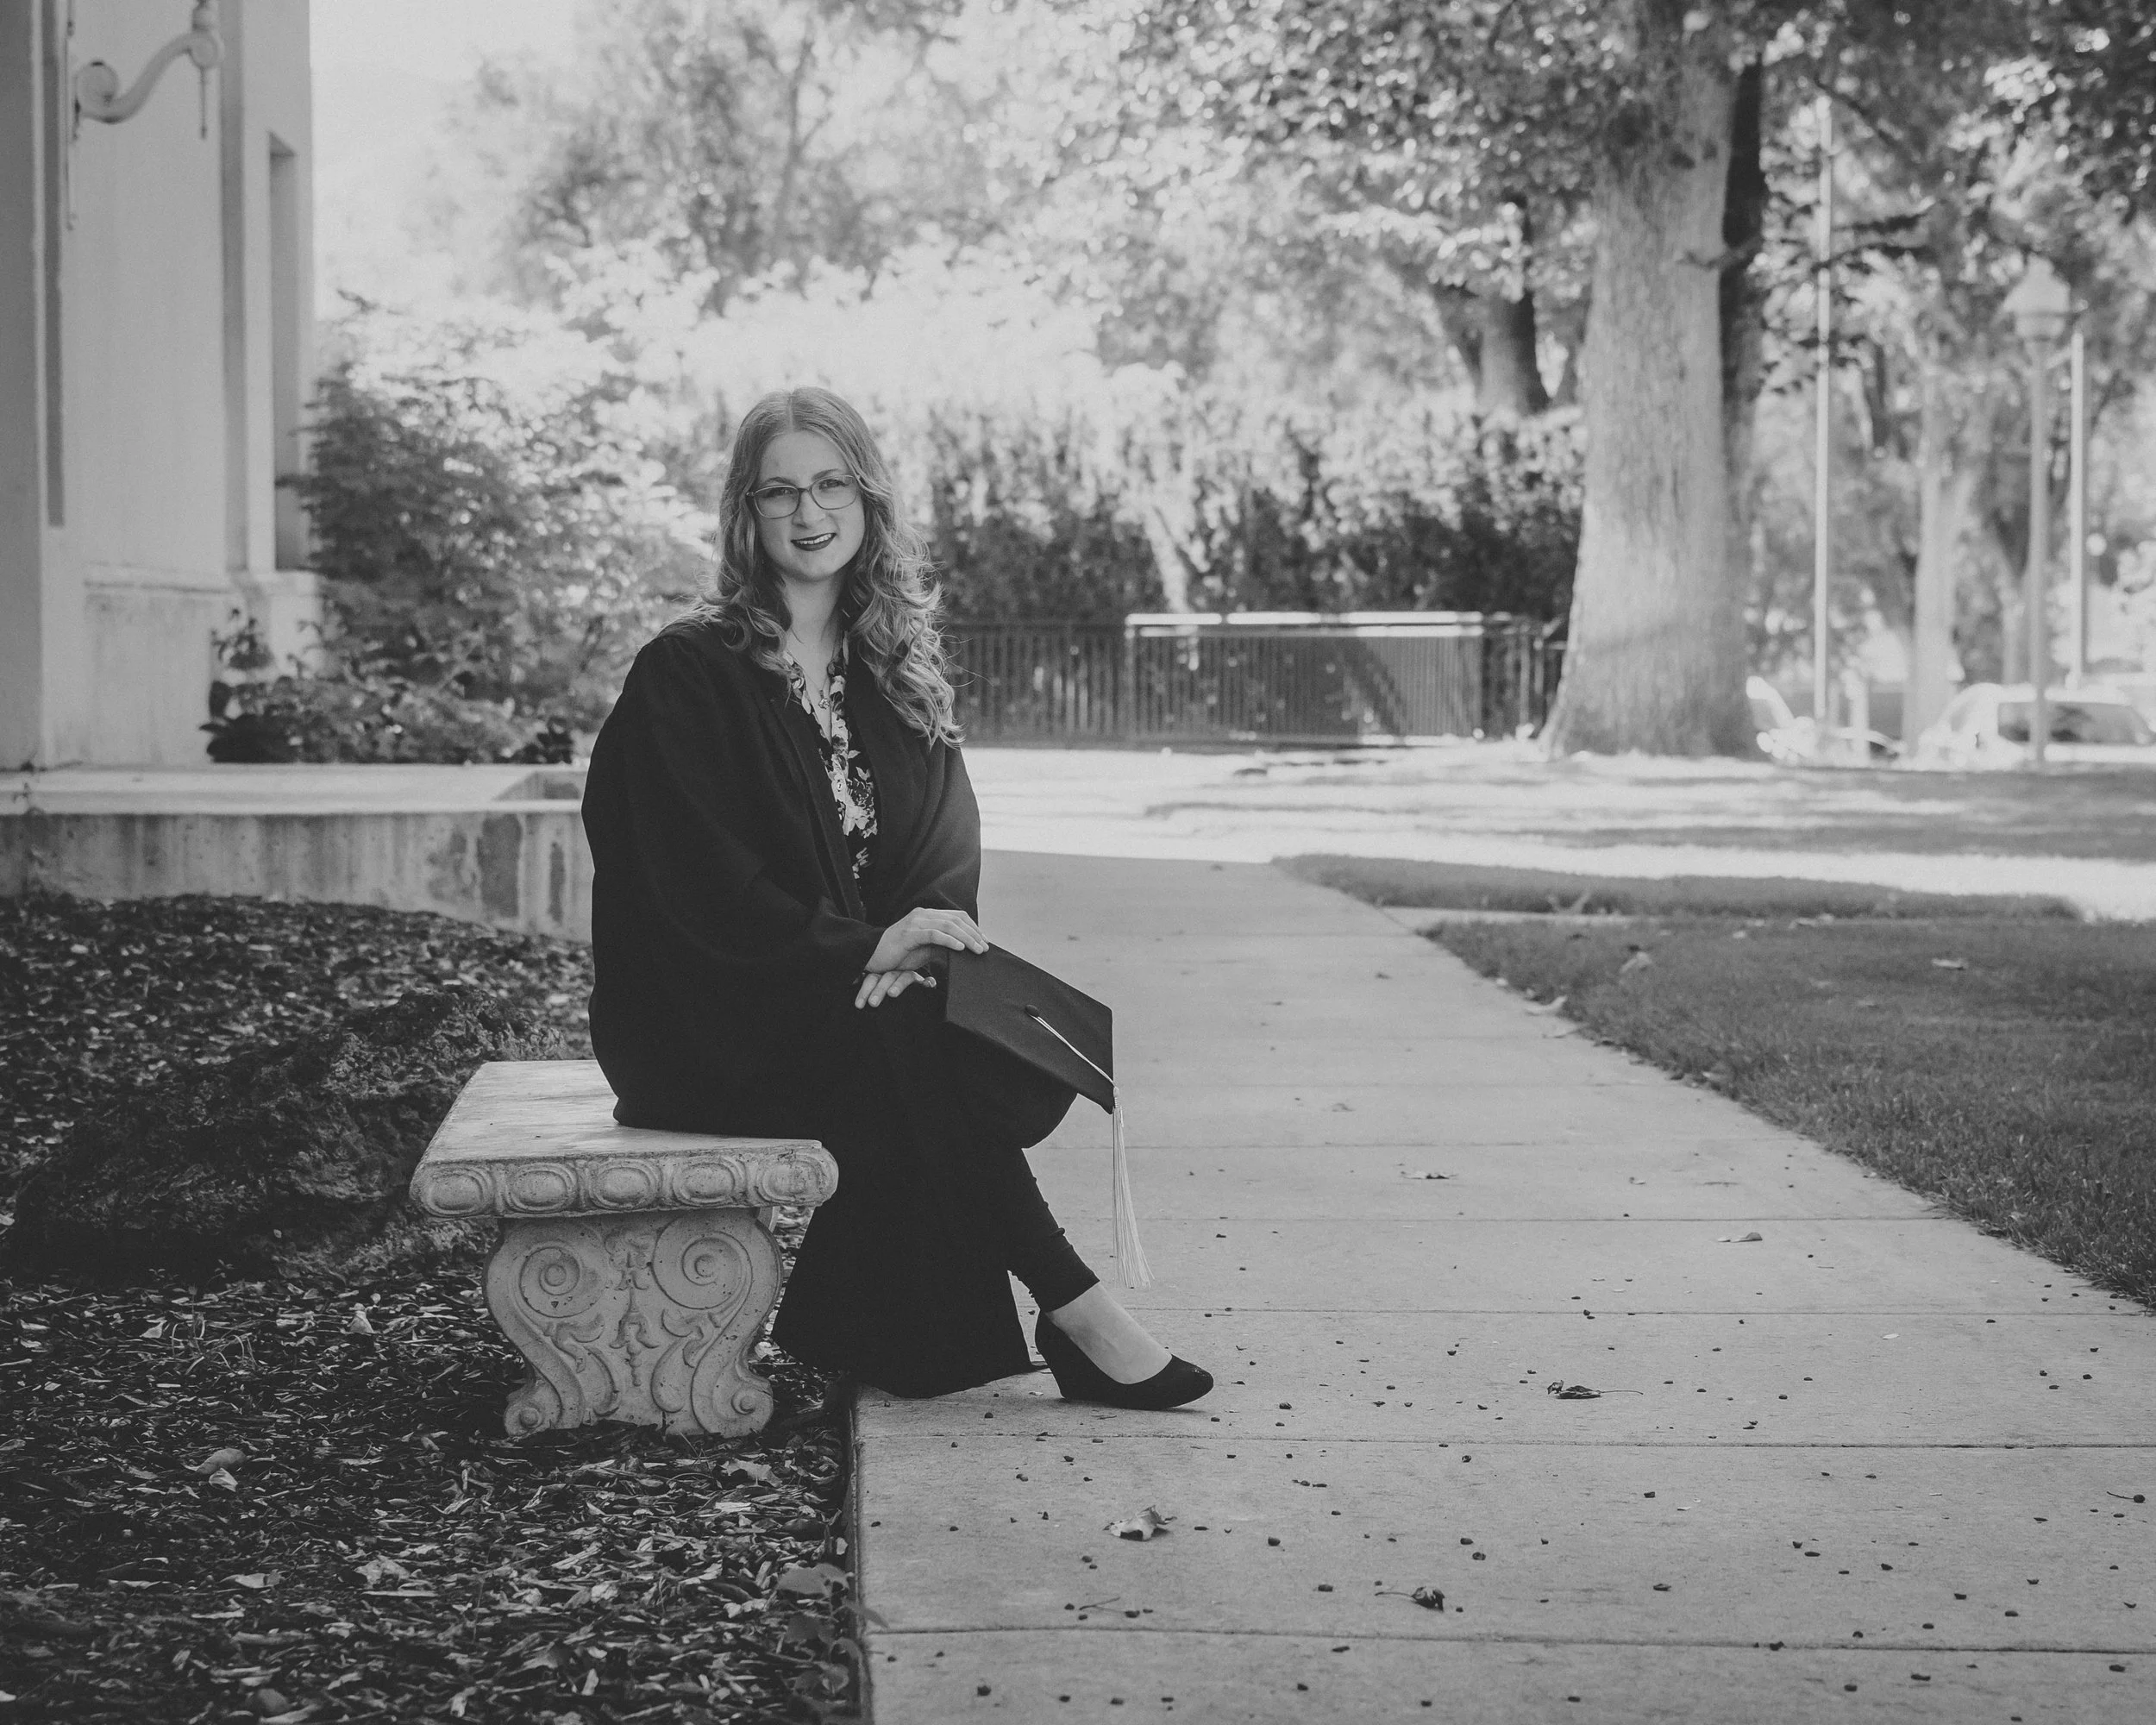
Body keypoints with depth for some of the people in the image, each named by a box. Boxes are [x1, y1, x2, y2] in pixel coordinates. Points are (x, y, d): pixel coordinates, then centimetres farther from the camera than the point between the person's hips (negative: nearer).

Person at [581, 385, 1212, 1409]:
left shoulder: (899, 676, 13)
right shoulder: (685, 674, -5)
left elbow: (948, 853, 6)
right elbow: (699, 880, -13)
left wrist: (913, 947, -17)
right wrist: (862, 946, -21)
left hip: (875, 990, 5)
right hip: (710, 1027, -5)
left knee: (1033, 1043, -23)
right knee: (907, 1056, -30)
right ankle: (1074, 1311, -20)